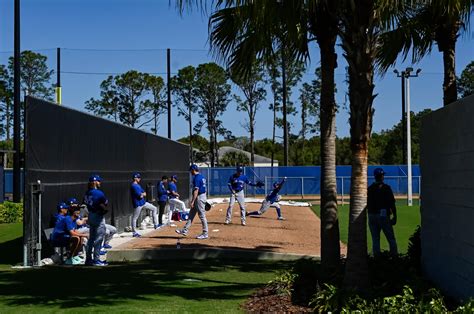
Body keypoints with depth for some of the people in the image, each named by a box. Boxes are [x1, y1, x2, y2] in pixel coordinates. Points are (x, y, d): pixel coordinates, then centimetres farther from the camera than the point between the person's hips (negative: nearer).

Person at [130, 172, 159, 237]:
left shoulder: (138, 185, 14)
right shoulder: (133, 186, -17)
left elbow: (144, 194, 13)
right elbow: (140, 196, -23)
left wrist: (142, 194, -9)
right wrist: (143, 194, -2)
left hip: (143, 202, 10)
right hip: (138, 204, -10)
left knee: (154, 208, 10)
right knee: (135, 218, -1)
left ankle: (156, 224, 11)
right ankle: (134, 232, 5)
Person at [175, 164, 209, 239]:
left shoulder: (196, 178, -17)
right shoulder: (202, 177, 13)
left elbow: (196, 191, -23)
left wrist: (192, 201, -23)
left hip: (199, 198, -11)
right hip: (202, 196, 11)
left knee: (202, 216, -4)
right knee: (191, 214, 13)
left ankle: (205, 234, 1)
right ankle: (185, 230, 18)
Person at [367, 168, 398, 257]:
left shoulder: (369, 188, 7)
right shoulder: (386, 188, -4)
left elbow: (367, 204, 9)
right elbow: (392, 203, -7)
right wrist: (395, 217, -3)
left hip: (372, 216, 4)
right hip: (383, 216, -3)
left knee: (375, 239, 8)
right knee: (391, 238, 3)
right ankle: (395, 256, -1)